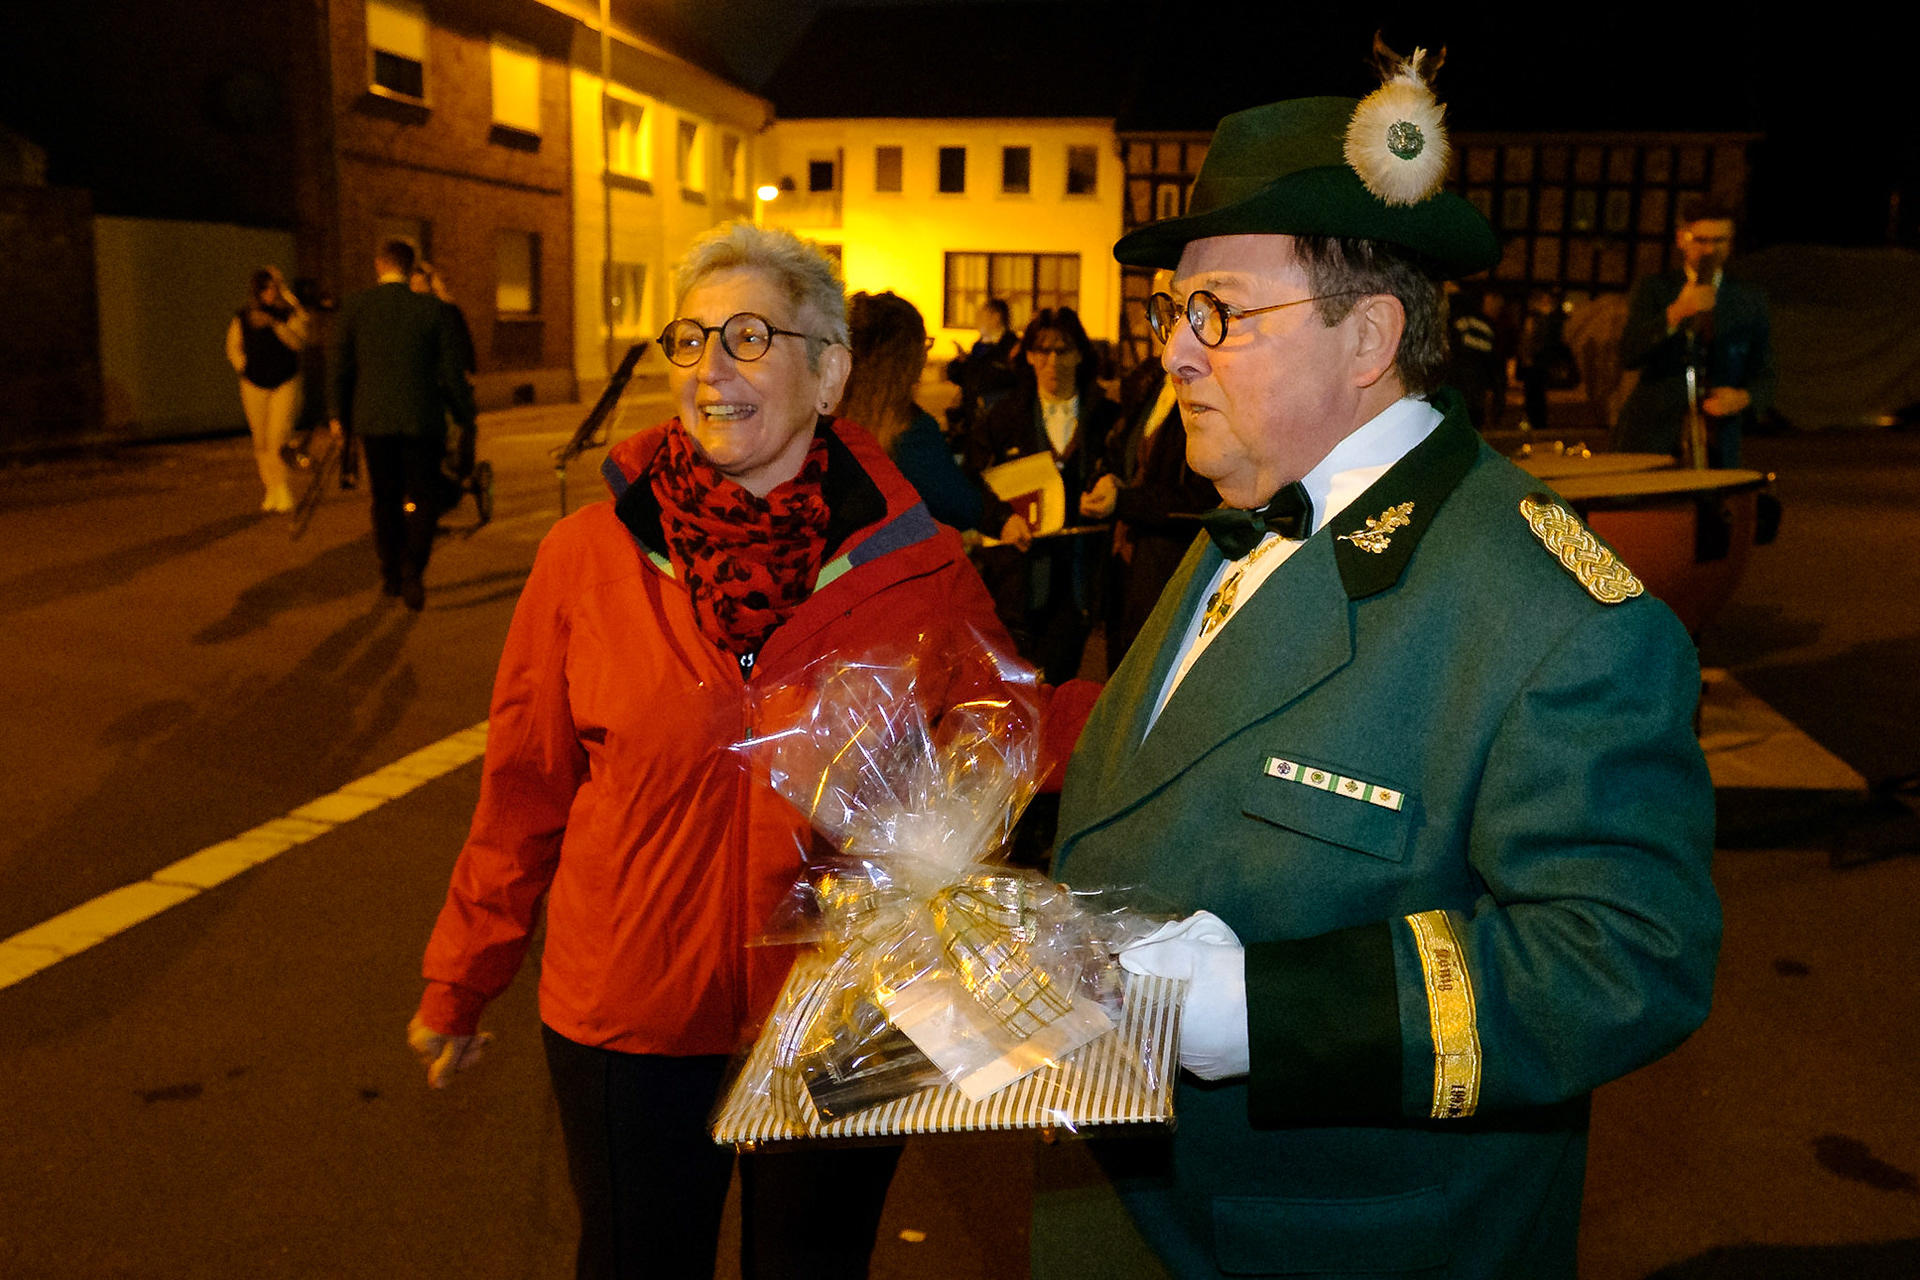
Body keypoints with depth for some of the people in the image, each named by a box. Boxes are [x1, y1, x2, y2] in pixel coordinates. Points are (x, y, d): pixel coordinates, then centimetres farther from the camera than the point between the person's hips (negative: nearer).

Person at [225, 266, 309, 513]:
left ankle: (283, 489, -11)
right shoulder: (242, 318, 5)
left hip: (285, 383, -2)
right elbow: (233, 348, 15)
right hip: (254, 385, 2)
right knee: (261, 443, 5)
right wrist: (246, 370, 4)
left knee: (278, 439, -15)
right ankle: (271, 491, 13)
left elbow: (298, 341, -14)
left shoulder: (292, 314, 2)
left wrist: (274, 323, -24)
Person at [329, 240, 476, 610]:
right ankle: (412, 570, -14)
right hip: (421, 419, -2)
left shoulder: (354, 308, -1)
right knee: (422, 499, 5)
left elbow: (341, 367, 5)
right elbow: (451, 370, -2)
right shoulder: (431, 308, -6)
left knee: (385, 499, 15)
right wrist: (465, 416, 10)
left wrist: (339, 414, 18)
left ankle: (391, 575, 22)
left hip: (373, 418, 2)